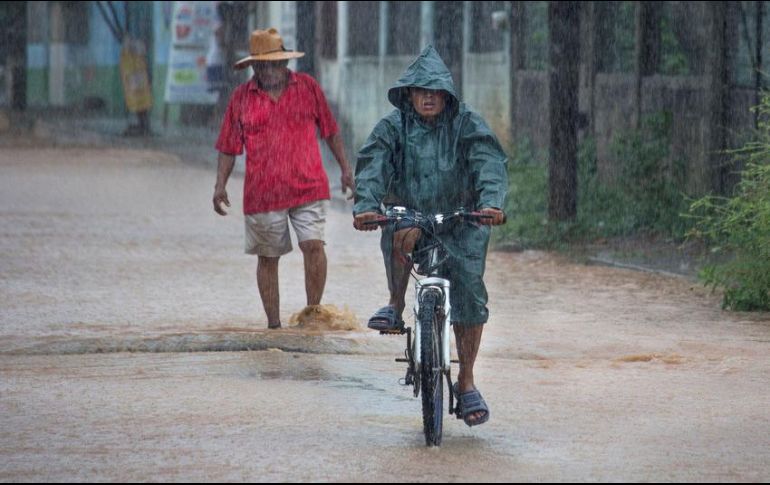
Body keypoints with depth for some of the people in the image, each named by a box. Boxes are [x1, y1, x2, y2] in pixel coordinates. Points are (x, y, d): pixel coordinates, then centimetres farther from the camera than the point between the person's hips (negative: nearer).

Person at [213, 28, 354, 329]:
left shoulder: (307, 87, 6)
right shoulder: (241, 97, 5)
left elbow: (330, 131, 13)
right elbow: (229, 147, 8)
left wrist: (345, 168, 10)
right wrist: (220, 185, -1)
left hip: (308, 188, -1)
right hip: (262, 192, 1)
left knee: (314, 245, -14)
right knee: (267, 258, 6)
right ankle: (273, 324, 15)